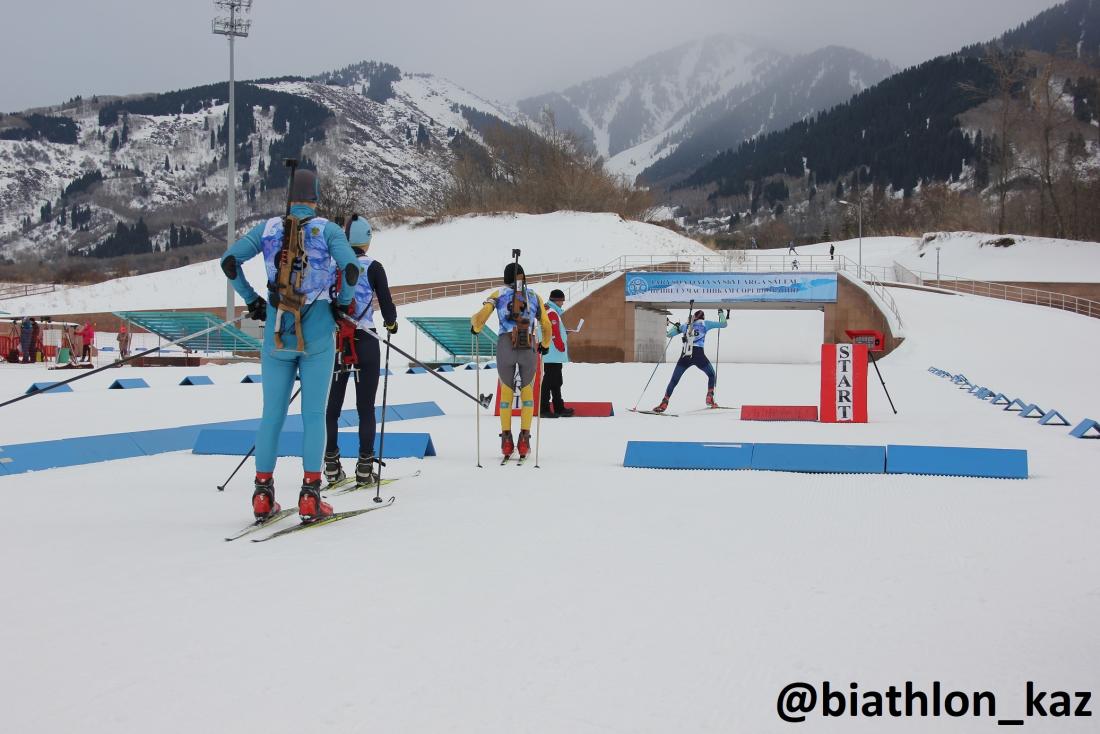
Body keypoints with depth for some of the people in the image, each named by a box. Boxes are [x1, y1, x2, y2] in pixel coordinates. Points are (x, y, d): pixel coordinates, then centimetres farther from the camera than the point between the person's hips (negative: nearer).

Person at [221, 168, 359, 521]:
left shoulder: (269, 227, 6)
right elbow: (351, 268, -16)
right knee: (314, 415, 1)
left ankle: (263, 494, 10)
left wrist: (251, 300, 10)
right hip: (316, 335, -3)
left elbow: (229, 260, 0)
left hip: (276, 333, 3)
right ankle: (309, 496, -1)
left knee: (272, 414, 8)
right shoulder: (328, 229, -2)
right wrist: (344, 302, 2)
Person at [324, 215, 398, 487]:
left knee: (332, 405, 10)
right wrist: (391, 323, 16)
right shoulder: (372, 267, -6)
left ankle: (331, 465, 13)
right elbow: (386, 304, -5)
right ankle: (364, 467, 3)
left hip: (333, 342, 3)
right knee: (365, 407, 4)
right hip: (365, 343, -3)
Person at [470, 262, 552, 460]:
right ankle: (524, 440, 6)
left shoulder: (499, 294, 12)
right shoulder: (534, 296, 17)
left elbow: (479, 318, 1)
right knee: (527, 391, 17)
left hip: (505, 347, 0)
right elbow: (547, 328, 19)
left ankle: (506, 441, 12)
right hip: (529, 349, 1)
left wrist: (475, 328, 24)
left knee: (506, 391, 17)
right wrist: (545, 345, 39)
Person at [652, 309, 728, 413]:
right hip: (699, 355, -2)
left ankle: (664, 404, -3)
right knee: (712, 375, 24)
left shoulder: (685, 325, 20)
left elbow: (669, 334, 25)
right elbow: (723, 324, 15)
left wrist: (675, 326, 45)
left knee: (674, 381, 8)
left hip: (685, 357, 2)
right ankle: (709, 399, 13)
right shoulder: (705, 323, 12)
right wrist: (721, 314, 33)